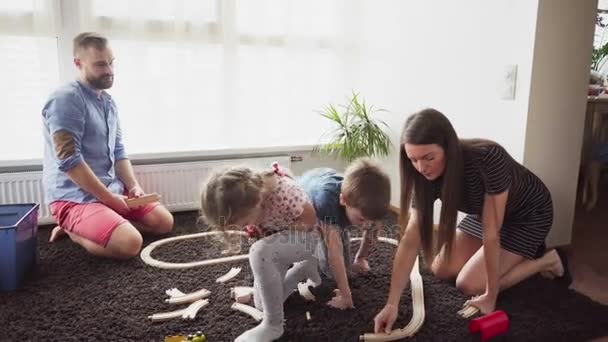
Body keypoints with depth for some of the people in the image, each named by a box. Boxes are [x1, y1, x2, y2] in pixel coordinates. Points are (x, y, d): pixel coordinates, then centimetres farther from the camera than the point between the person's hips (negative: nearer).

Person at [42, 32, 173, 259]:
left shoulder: (108, 101, 12)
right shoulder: (66, 99, -15)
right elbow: (69, 161, -22)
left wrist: (134, 186, -2)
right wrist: (108, 198, -18)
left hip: (112, 189, 9)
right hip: (75, 196, -9)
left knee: (164, 222, 4)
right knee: (130, 244, -29)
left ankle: (87, 226, 8)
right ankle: (73, 231, 0)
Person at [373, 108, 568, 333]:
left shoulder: (488, 159, -40)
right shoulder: (427, 176, -22)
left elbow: (491, 234, -33)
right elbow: (411, 240, -24)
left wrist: (491, 296, -26)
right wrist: (391, 304, -28)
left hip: (528, 215, -6)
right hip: (485, 211, 6)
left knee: (470, 285, -13)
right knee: (441, 271, 4)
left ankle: (544, 260, 6)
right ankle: (517, 254, 18)